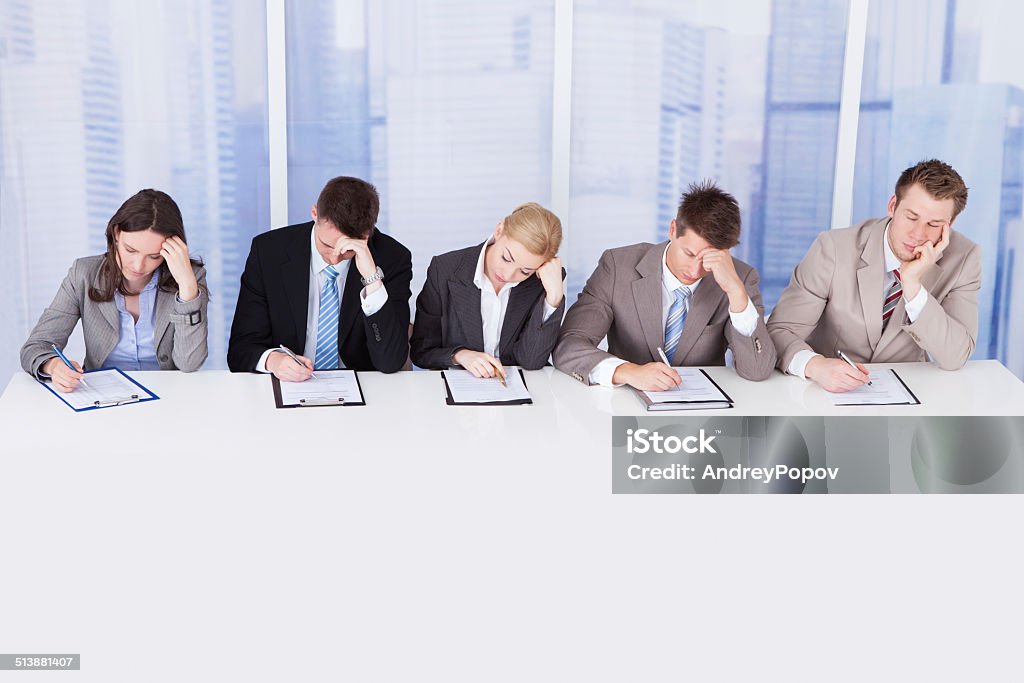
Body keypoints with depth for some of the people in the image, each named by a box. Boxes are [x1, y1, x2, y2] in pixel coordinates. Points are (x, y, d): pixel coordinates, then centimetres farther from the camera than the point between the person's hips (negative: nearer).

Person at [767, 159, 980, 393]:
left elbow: (955, 358, -14)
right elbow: (779, 331, -15)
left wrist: (912, 284, -26)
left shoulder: (963, 258, -8)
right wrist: (815, 365, -36)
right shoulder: (834, 248, -14)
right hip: (829, 391, -2)